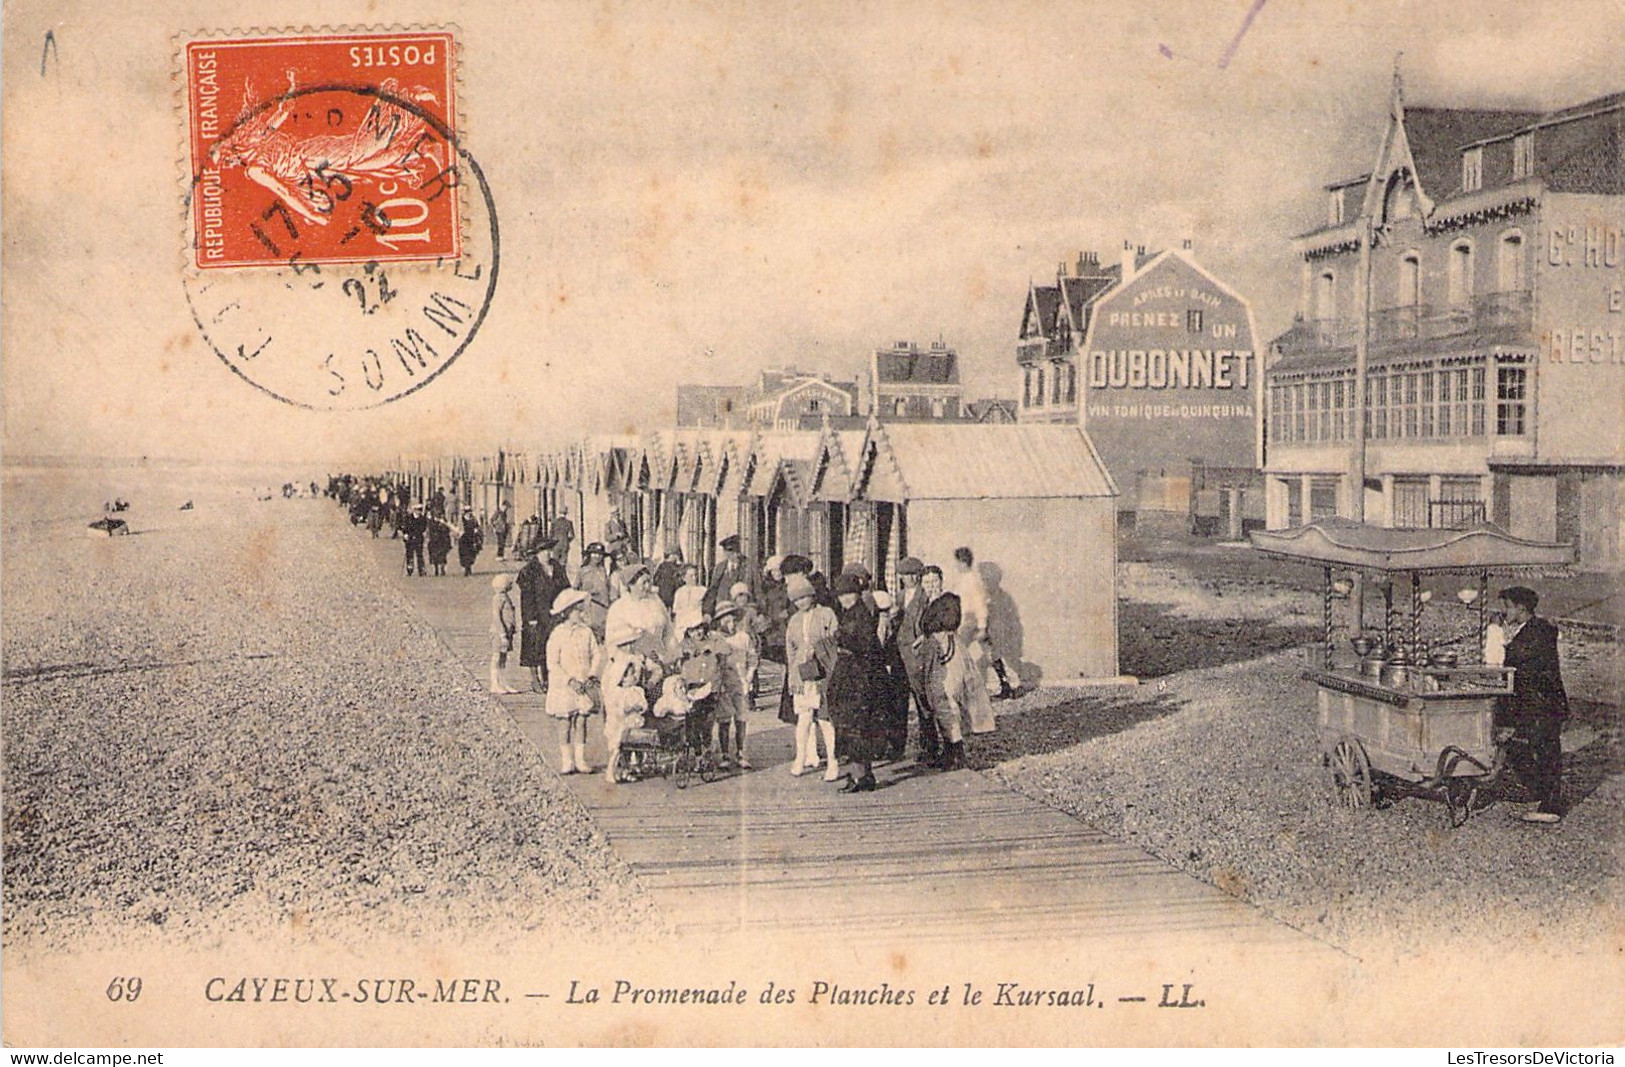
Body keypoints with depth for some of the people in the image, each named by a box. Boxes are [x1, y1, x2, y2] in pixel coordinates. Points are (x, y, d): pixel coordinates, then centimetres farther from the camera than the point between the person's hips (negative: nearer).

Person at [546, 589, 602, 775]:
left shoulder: (586, 632, 2)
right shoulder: (557, 634, -10)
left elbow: (596, 655, 5)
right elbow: (552, 663, -12)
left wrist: (591, 676, -8)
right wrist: (570, 680, -17)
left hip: (583, 685, 3)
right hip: (563, 687, -3)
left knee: (581, 721, 5)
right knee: (566, 723, 1)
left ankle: (580, 759, 11)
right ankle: (566, 761, 9)